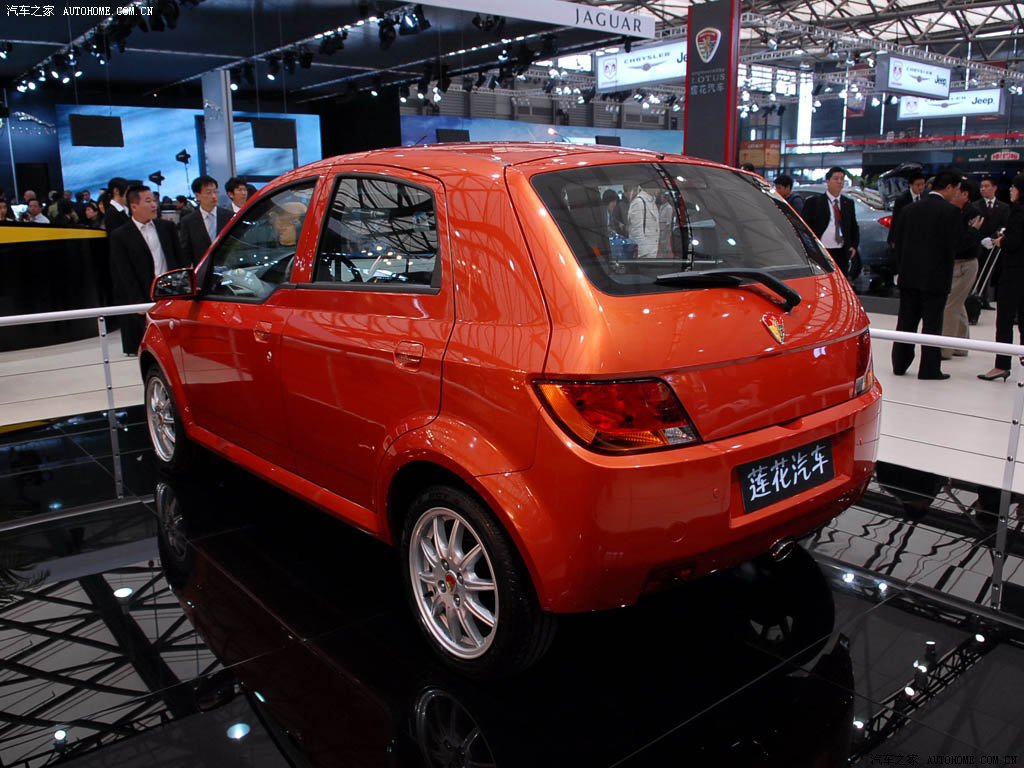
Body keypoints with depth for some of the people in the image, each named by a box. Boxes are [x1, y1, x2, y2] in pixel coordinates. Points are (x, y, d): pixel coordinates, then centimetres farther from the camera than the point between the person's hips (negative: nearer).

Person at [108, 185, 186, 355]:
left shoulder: (167, 227, 13)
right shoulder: (120, 236, 0)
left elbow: (180, 261, 15)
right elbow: (127, 277, -4)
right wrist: (142, 308, -11)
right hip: (146, 300, -3)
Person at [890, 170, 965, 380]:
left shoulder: (910, 209, 6)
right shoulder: (951, 211, -10)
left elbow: (899, 242, 8)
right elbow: (951, 247, -11)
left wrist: (901, 270, 13)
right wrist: (947, 276, 1)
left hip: (909, 276, 5)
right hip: (935, 277, -5)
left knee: (906, 321, 11)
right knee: (932, 324, 2)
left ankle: (900, 364, 15)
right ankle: (929, 369, 6)